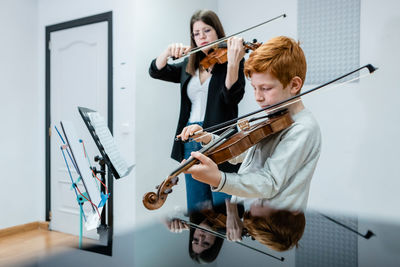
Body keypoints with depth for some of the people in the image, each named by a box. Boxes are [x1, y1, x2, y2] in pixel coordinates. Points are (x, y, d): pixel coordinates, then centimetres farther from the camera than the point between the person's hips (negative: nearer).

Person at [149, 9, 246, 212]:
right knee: (195, 210, 13)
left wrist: (233, 62, -30)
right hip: (191, 144, 5)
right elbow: (156, 71, 11)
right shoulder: (189, 66, 15)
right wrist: (169, 51, -7)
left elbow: (233, 96, -15)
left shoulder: (232, 61, 0)